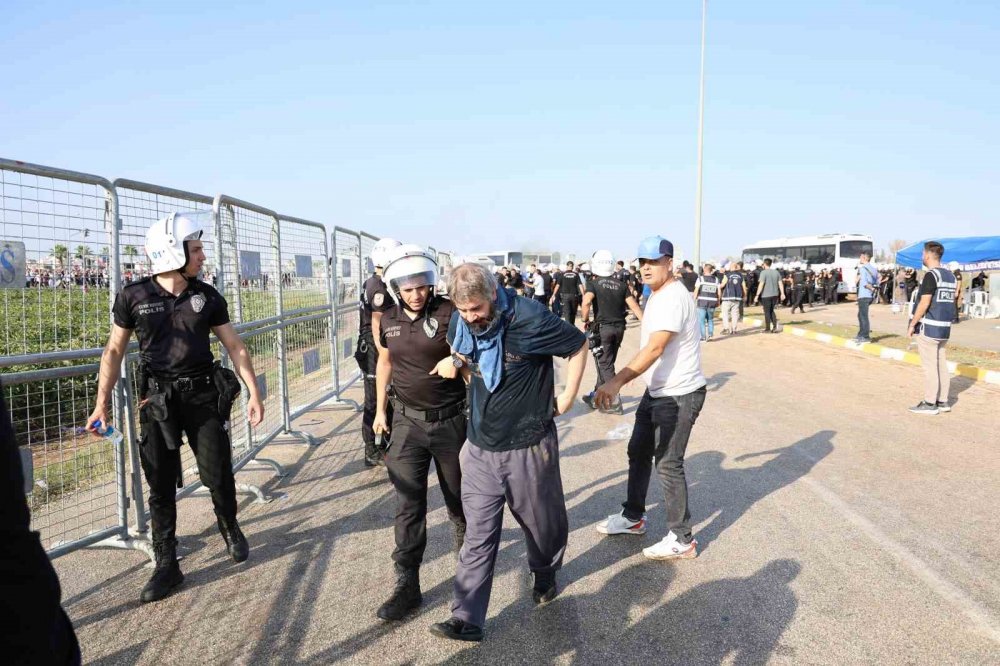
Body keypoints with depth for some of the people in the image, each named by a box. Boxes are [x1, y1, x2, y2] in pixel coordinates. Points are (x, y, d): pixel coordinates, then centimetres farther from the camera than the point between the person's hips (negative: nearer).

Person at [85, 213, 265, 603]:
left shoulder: (207, 297, 0)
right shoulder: (134, 297, -4)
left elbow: (235, 347, 4)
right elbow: (115, 351, 3)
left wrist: (254, 393, 1)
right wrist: (101, 403, 0)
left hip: (204, 394, 1)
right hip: (158, 400, -1)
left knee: (217, 475, 5)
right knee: (160, 486, 5)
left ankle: (230, 529, 35)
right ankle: (167, 565, 19)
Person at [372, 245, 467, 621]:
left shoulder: (448, 313, -12)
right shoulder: (389, 320, 2)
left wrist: (457, 359, -29)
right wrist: (380, 409, 17)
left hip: (450, 421, -3)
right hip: (407, 422, 3)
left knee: (458, 499, 14)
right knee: (408, 506, 2)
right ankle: (407, 586, 12)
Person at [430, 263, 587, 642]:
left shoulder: (529, 319, -21)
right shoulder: (460, 323, -3)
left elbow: (578, 345, -7)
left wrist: (567, 397, -6)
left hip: (528, 445, -3)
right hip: (480, 446, 4)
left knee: (542, 520, 17)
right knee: (478, 534, 5)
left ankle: (546, 576, 46)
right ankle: (467, 620, 11)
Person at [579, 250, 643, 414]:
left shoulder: (593, 283, -5)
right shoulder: (620, 284, 9)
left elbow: (586, 301, -23)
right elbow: (633, 305, 0)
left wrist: (583, 321, -11)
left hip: (603, 328, -5)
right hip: (619, 327, 5)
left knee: (605, 365, 2)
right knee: (606, 363, 18)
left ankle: (615, 403, 0)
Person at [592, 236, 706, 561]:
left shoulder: (673, 297, -23)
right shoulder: (657, 294, 9)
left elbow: (654, 349, -34)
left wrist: (616, 382, -42)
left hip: (679, 395, -10)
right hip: (657, 390, 10)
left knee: (668, 464, -2)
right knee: (638, 452, 18)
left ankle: (682, 540, 13)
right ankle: (633, 517, 36)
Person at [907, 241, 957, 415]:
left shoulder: (931, 275, -14)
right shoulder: (951, 276, 13)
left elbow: (924, 303, -18)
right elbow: (951, 302, 16)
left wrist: (912, 324, -13)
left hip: (929, 327, -9)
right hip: (944, 328, 9)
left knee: (929, 366, -4)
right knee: (941, 364, 13)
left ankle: (930, 403, -1)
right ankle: (943, 401, 18)